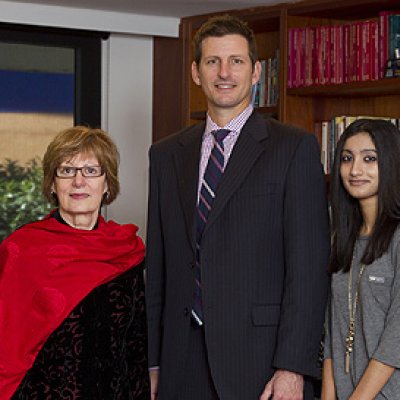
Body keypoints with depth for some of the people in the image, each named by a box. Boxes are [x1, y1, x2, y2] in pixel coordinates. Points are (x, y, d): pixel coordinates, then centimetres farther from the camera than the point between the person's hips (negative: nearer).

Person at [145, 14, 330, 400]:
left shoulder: (295, 147, -2)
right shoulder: (165, 154, 12)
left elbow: (308, 265, -7)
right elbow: (157, 265, 12)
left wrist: (292, 367, -13)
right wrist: (153, 361, 9)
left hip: (260, 359, -3)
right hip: (183, 361, 4)